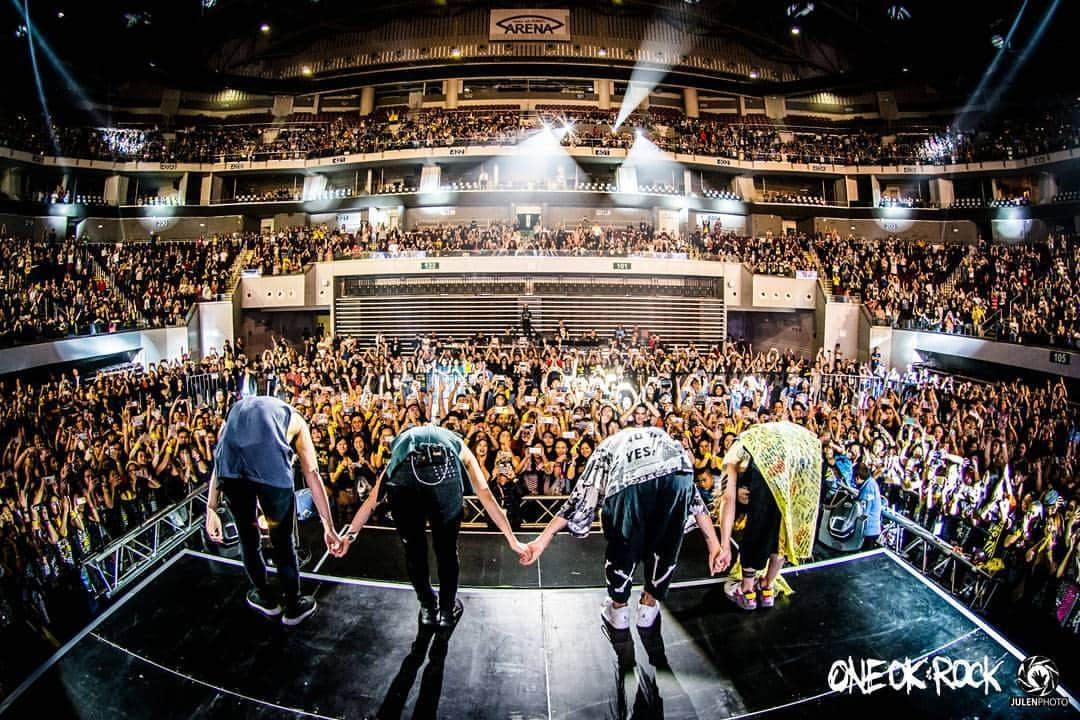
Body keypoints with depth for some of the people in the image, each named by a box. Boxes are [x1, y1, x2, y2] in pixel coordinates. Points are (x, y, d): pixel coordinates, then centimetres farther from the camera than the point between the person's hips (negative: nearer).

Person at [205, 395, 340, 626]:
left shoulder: (236, 409, 39)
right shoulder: (294, 418, 32)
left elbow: (218, 465, 28)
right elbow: (313, 475, 26)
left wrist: (212, 511, 26)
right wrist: (328, 526, 26)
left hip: (231, 468, 2)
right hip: (272, 468, -2)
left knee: (248, 535, 26)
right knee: (283, 540, 19)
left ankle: (265, 597, 45)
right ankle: (293, 606, 35)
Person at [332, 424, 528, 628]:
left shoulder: (402, 443, 43)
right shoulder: (458, 445, 39)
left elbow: (372, 500, 43)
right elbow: (486, 496, 32)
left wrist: (350, 535, 51)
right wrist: (512, 540, 34)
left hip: (403, 476, 1)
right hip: (444, 473, -1)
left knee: (413, 548, 25)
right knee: (446, 548, 23)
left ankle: (428, 608, 43)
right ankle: (448, 610, 40)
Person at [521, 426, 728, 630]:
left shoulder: (606, 447, 39)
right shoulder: (664, 439, 43)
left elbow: (581, 498, 33)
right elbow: (694, 498, 37)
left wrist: (542, 540, 35)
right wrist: (715, 545, 36)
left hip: (629, 481, -1)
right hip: (677, 471, 2)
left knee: (622, 545, 26)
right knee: (666, 543, 28)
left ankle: (619, 608, 44)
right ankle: (649, 605, 45)